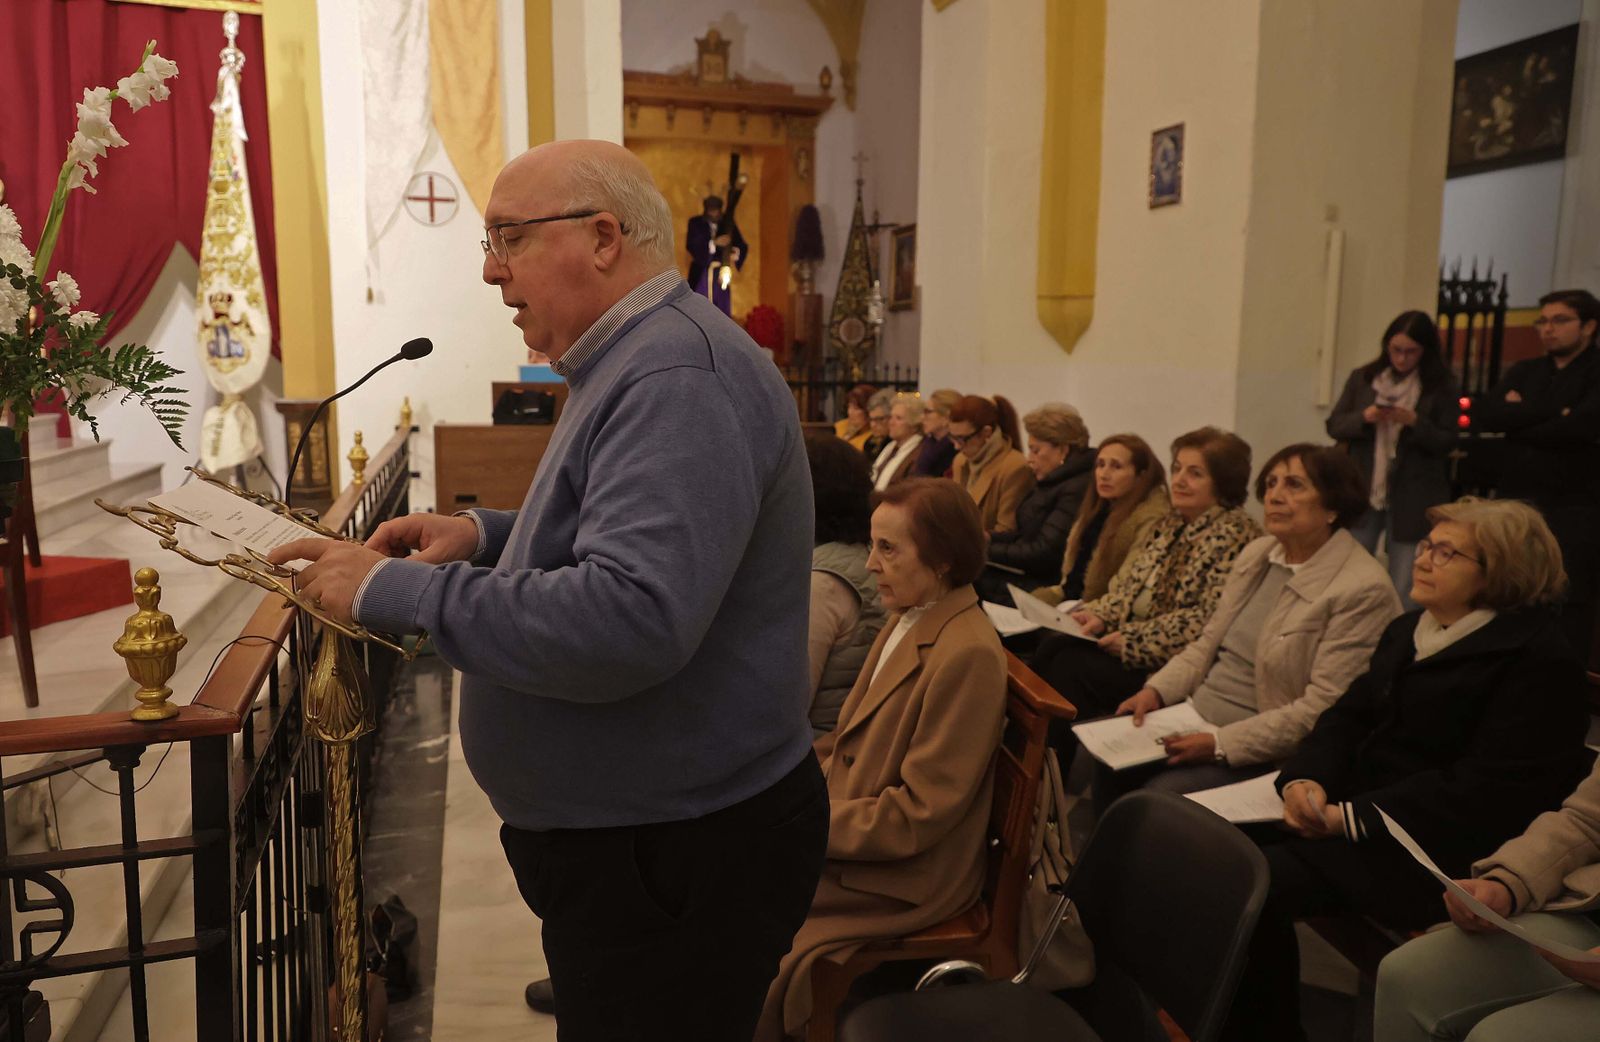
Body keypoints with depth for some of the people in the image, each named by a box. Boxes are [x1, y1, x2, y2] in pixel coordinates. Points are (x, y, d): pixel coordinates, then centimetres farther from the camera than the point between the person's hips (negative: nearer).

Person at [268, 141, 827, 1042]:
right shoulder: (639, 360, 11)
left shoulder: (678, 378, -24)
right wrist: (488, 534, 6)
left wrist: (397, 590, -25)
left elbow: (628, 620, -35)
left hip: (678, 857, -10)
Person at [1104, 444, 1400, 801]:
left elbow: (1322, 708, -19)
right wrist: (1157, 689, -2)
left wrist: (1220, 744, -21)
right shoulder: (1257, 553, 9)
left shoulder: (1363, 590, -15)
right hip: (1195, 715, 7)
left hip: (1260, 753, -7)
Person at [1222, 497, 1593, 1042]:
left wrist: (1354, 817, -21)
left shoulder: (1538, 660, -11)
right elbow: (1348, 716, 11)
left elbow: (1484, 787, -19)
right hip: (1350, 805, 8)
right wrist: (1305, 777, -10)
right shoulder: (1407, 631, 16)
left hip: (1430, 845, -8)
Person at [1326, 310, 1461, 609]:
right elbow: (1334, 425, 6)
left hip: (1412, 501, -2)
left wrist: (1415, 422, -20)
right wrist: (1364, 417, -14)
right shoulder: (1362, 379, 6)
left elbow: (1446, 443, -3)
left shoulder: (1442, 388, -2)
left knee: (1404, 591, 4)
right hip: (1361, 494, 2)